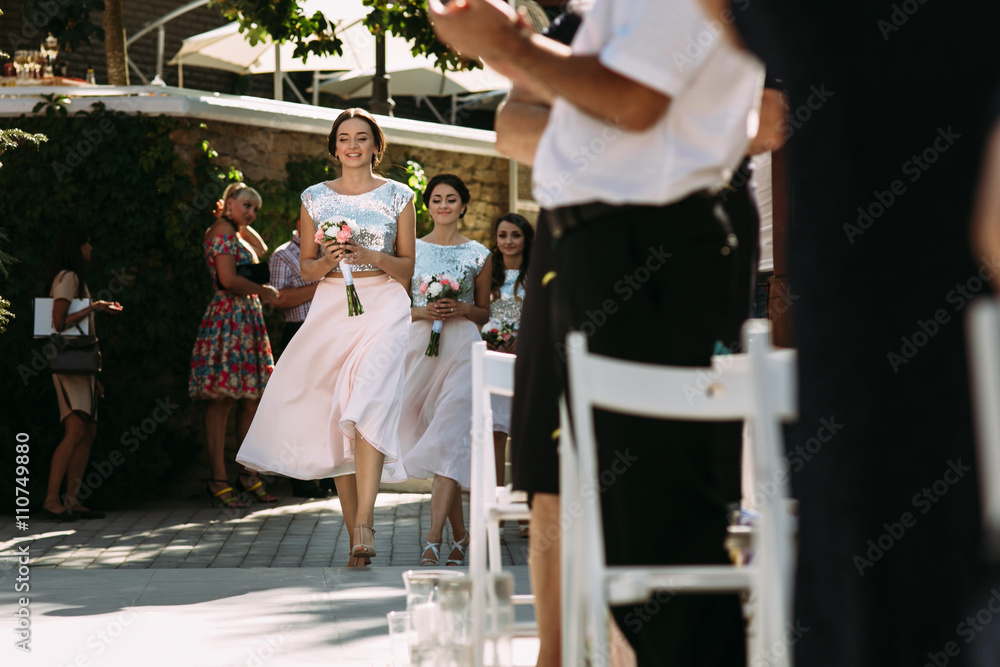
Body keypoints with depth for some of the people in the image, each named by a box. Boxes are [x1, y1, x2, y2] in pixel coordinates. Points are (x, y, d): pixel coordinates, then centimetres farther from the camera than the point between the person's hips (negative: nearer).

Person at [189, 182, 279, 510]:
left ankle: (249, 474, 12)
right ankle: (218, 479, -10)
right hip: (228, 319, -10)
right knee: (222, 400, -10)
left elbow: (261, 252, 37)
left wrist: (245, 225, 25)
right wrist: (263, 290, -6)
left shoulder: (234, 234, 21)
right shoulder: (223, 232, -9)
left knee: (251, 398, 8)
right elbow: (229, 280, -18)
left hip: (247, 321, 10)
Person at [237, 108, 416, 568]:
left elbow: (408, 266, 6)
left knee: (367, 407, -22)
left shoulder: (398, 196, 7)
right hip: (331, 308, 3)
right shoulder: (315, 198, 11)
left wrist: (371, 256, -11)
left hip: (383, 309, -2)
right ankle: (355, 531, 7)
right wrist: (328, 261, -9)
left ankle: (364, 524, -29)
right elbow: (306, 268, 12)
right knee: (333, 418, -1)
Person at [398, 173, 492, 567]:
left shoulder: (478, 255, 9)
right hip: (421, 343, 2)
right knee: (433, 434, 2)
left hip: (462, 346, -2)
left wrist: (462, 309, -6)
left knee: (449, 436, -15)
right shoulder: (412, 250, 11)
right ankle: (459, 534, 13)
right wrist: (424, 311, -7)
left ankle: (434, 538, -20)